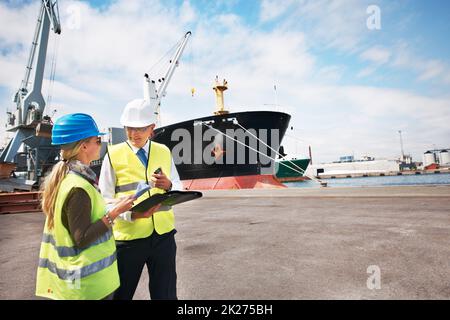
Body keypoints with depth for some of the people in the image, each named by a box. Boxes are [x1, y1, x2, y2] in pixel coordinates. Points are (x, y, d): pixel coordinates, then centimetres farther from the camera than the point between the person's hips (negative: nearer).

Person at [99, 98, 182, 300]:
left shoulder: (164, 152, 7)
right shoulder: (114, 155, -3)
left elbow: (179, 190, 8)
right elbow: (105, 199, -5)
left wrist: (168, 186, -15)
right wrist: (131, 214, -22)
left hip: (163, 234, 3)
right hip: (128, 236, -2)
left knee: (166, 293, 14)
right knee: (121, 293, 15)